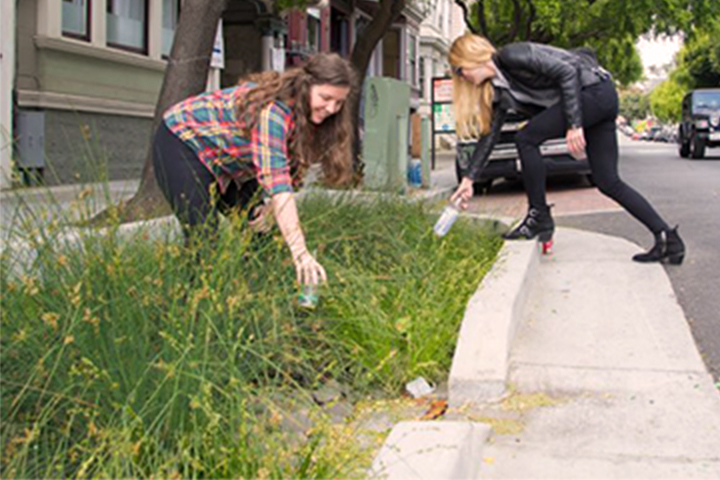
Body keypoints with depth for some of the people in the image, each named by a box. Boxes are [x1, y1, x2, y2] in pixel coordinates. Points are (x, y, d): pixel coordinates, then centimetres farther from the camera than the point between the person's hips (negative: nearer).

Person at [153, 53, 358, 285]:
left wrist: (269, 206, -21)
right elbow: (277, 181, -45)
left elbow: (290, 172, -1)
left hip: (226, 160, 8)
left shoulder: (306, 118, -10)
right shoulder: (273, 109, -36)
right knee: (203, 238, -18)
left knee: (259, 230, 0)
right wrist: (300, 253, -52)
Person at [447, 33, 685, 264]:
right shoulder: (500, 92, 14)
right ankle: (669, 240, 6)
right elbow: (489, 134, 17)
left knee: (526, 139, -13)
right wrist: (468, 179, 13)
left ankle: (539, 217, -3)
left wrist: (574, 126, -21)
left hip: (595, 89, -10)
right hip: (601, 101, 10)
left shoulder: (512, 56, -13)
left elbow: (567, 72, -19)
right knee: (608, 182, 5)